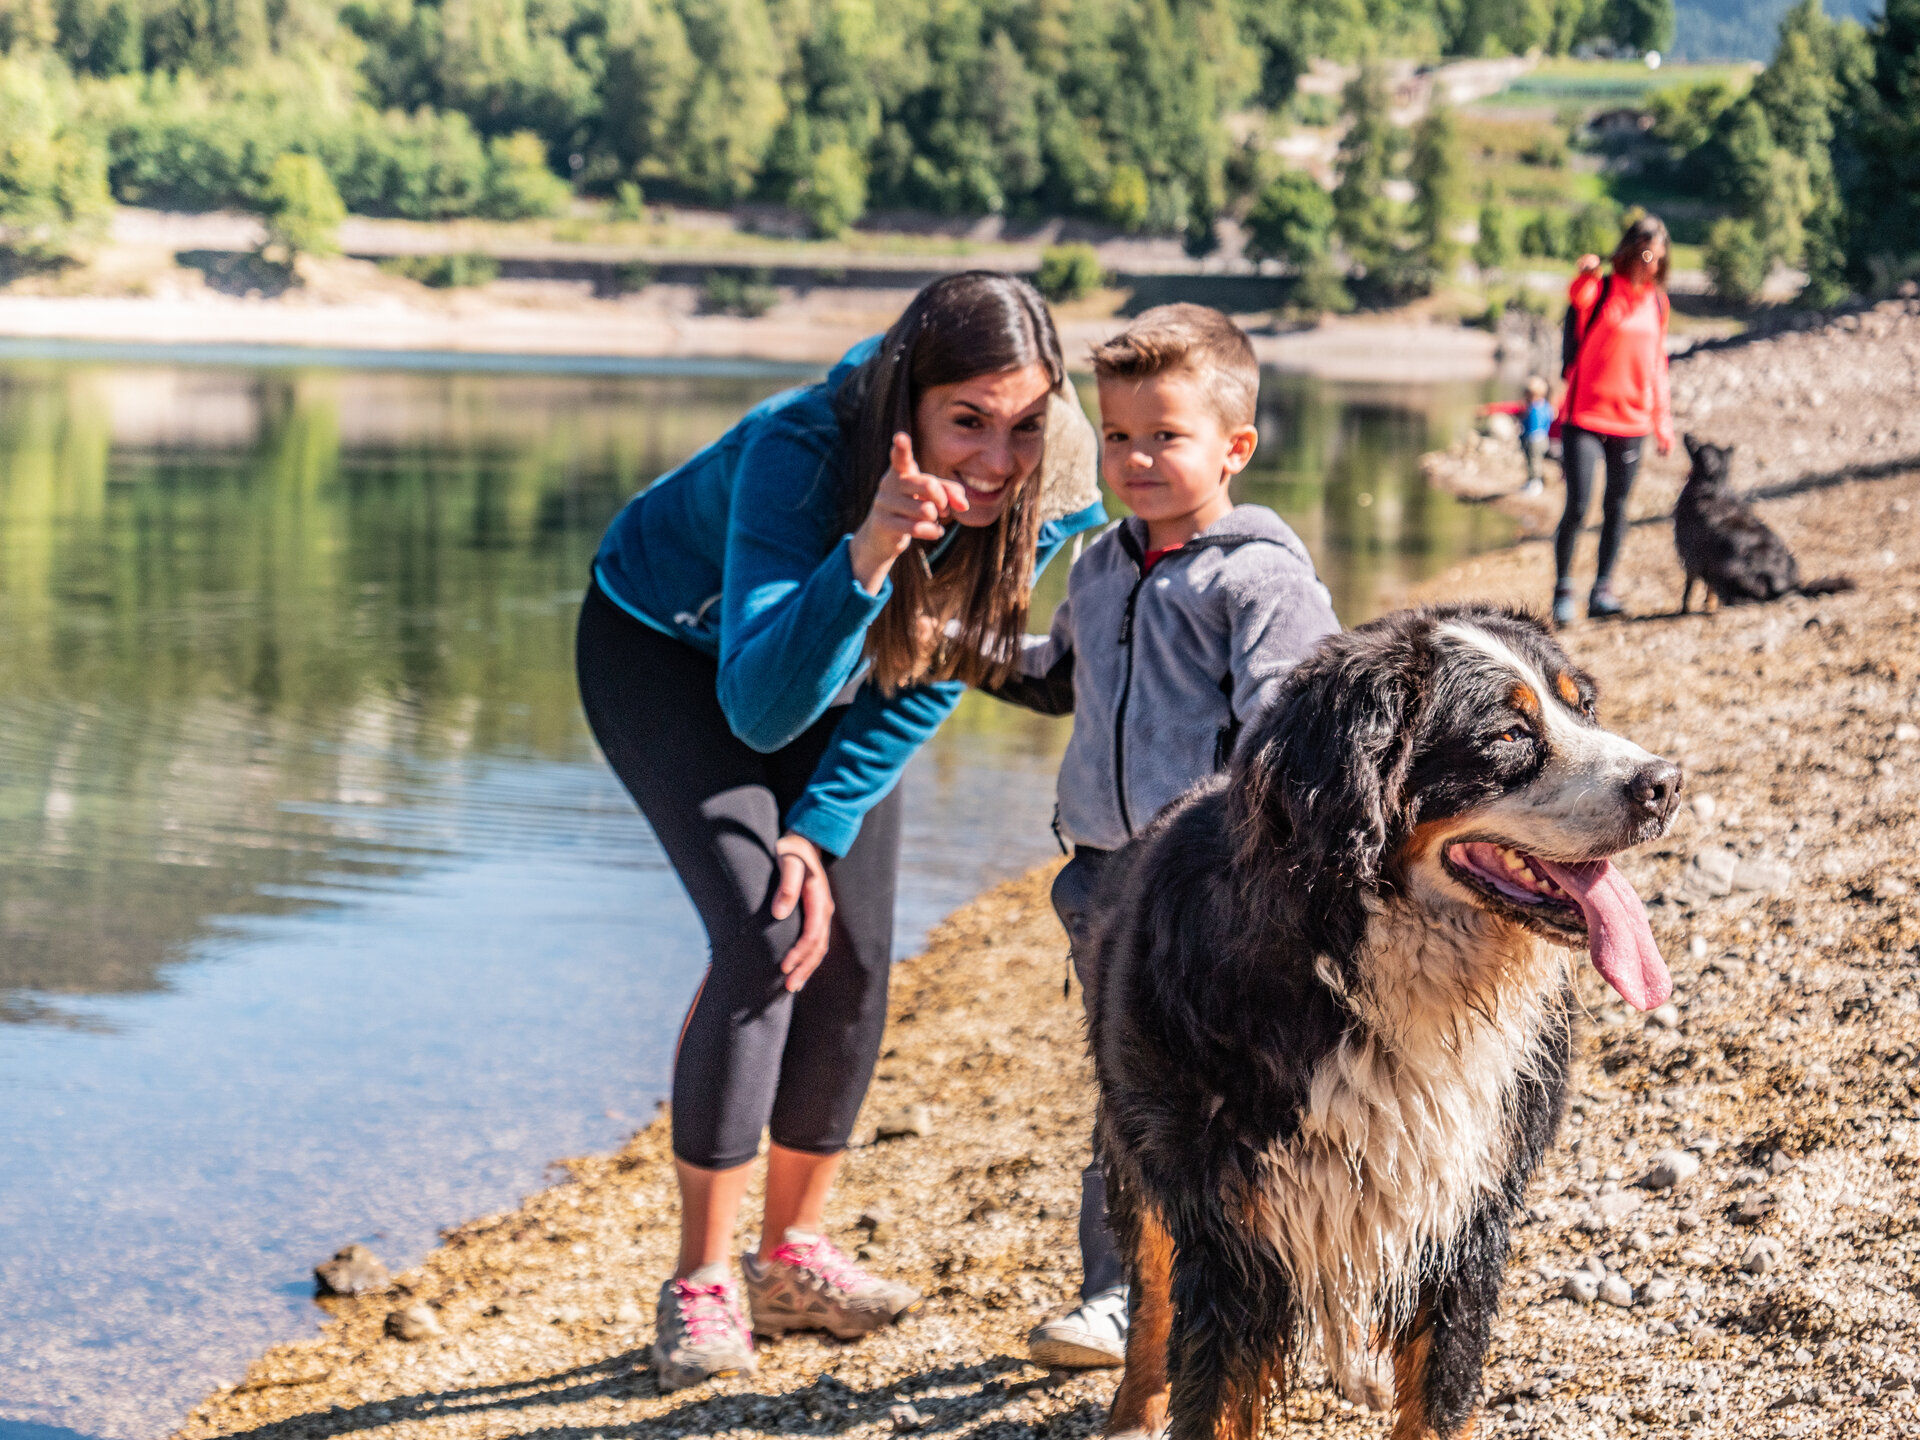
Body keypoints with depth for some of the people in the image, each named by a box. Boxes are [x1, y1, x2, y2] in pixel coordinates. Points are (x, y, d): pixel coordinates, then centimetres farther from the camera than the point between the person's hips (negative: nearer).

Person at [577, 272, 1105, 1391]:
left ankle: (795, 1256, 18)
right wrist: (865, 557, -61)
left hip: (830, 655, 5)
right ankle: (702, 1281, -9)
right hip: (665, 641, -5)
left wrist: (821, 830, -16)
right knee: (764, 930, -19)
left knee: (852, 954, -1)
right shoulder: (799, 455, -40)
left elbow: (925, 684, -12)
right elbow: (761, 707, -47)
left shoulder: (1056, 495, -26)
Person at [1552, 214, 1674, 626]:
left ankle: (1602, 590, 14)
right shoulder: (1599, 291, -5)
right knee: (1577, 506, -9)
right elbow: (1578, 297, -30)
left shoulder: (1656, 302, 10)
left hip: (1632, 422, 4)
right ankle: (1562, 589, 5)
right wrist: (1586, 276, -54)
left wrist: (1663, 422, 16)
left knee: (1616, 508, 7)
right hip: (1585, 418, -4)